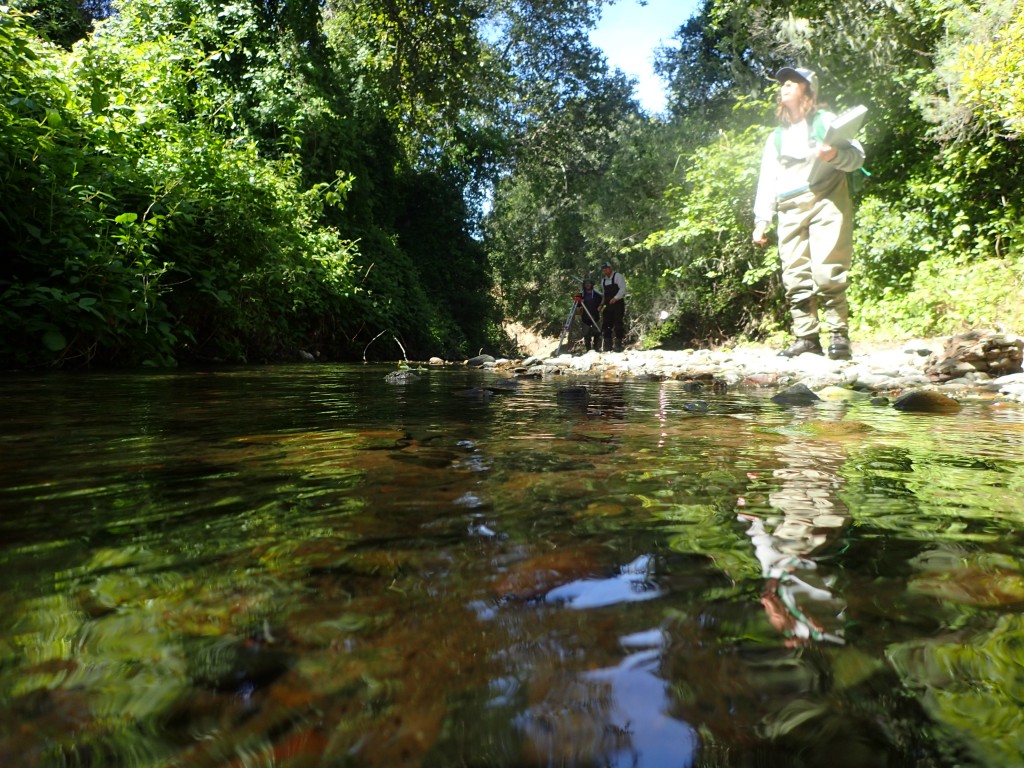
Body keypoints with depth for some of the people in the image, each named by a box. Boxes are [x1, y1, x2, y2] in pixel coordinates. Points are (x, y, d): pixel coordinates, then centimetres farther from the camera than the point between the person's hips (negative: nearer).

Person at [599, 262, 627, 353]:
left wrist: (615, 298, -23)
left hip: (618, 303, -6)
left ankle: (618, 345, -1)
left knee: (618, 324, -6)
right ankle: (608, 346, 5)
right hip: (608, 305, 6)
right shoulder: (603, 280, 18)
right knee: (606, 325, 1)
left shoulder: (618, 276, -3)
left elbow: (623, 289, -13)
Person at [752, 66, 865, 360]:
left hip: (826, 201, -4)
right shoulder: (775, 137, 25)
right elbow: (767, 180, 21)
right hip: (790, 210, 4)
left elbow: (857, 156, 3)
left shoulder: (826, 121, 13)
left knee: (827, 273, -16)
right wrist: (761, 220, 10)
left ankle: (839, 335, -12)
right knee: (795, 277, -5)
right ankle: (806, 338, -2)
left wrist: (836, 154, -20)